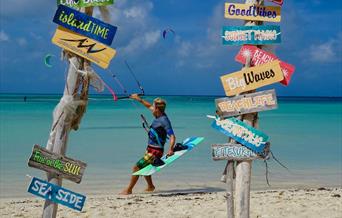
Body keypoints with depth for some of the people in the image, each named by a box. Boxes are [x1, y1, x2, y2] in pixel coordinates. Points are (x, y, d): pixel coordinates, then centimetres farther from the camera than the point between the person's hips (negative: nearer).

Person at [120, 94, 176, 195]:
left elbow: (172, 136, -27)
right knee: (143, 167, 29)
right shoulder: (158, 115, 3)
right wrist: (139, 99, 28)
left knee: (136, 167, -11)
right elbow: (149, 106, 23)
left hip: (155, 152, -10)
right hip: (150, 149, 10)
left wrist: (170, 149, -41)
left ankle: (129, 189, -1)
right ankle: (150, 186, 46)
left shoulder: (164, 120, -22)